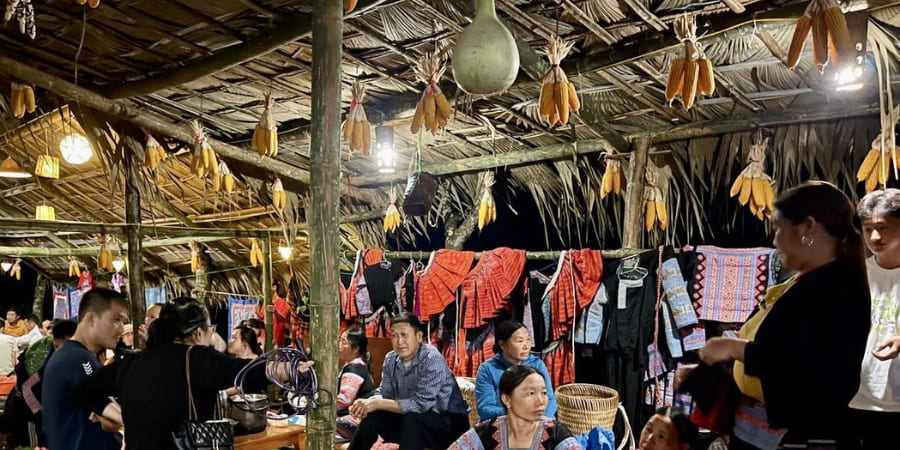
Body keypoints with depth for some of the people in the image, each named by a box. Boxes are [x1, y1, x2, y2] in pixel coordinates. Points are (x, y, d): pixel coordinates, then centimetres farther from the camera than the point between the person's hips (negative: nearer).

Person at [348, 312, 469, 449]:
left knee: (411, 419, -33)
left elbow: (421, 404, -29)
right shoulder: (390, 359, -3)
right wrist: (368, 403, -22)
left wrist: (378, 404, -29)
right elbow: (385, 394, 1)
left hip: (449, 421, -6)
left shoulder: (432, 359, -24)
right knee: (372, 416, -12)